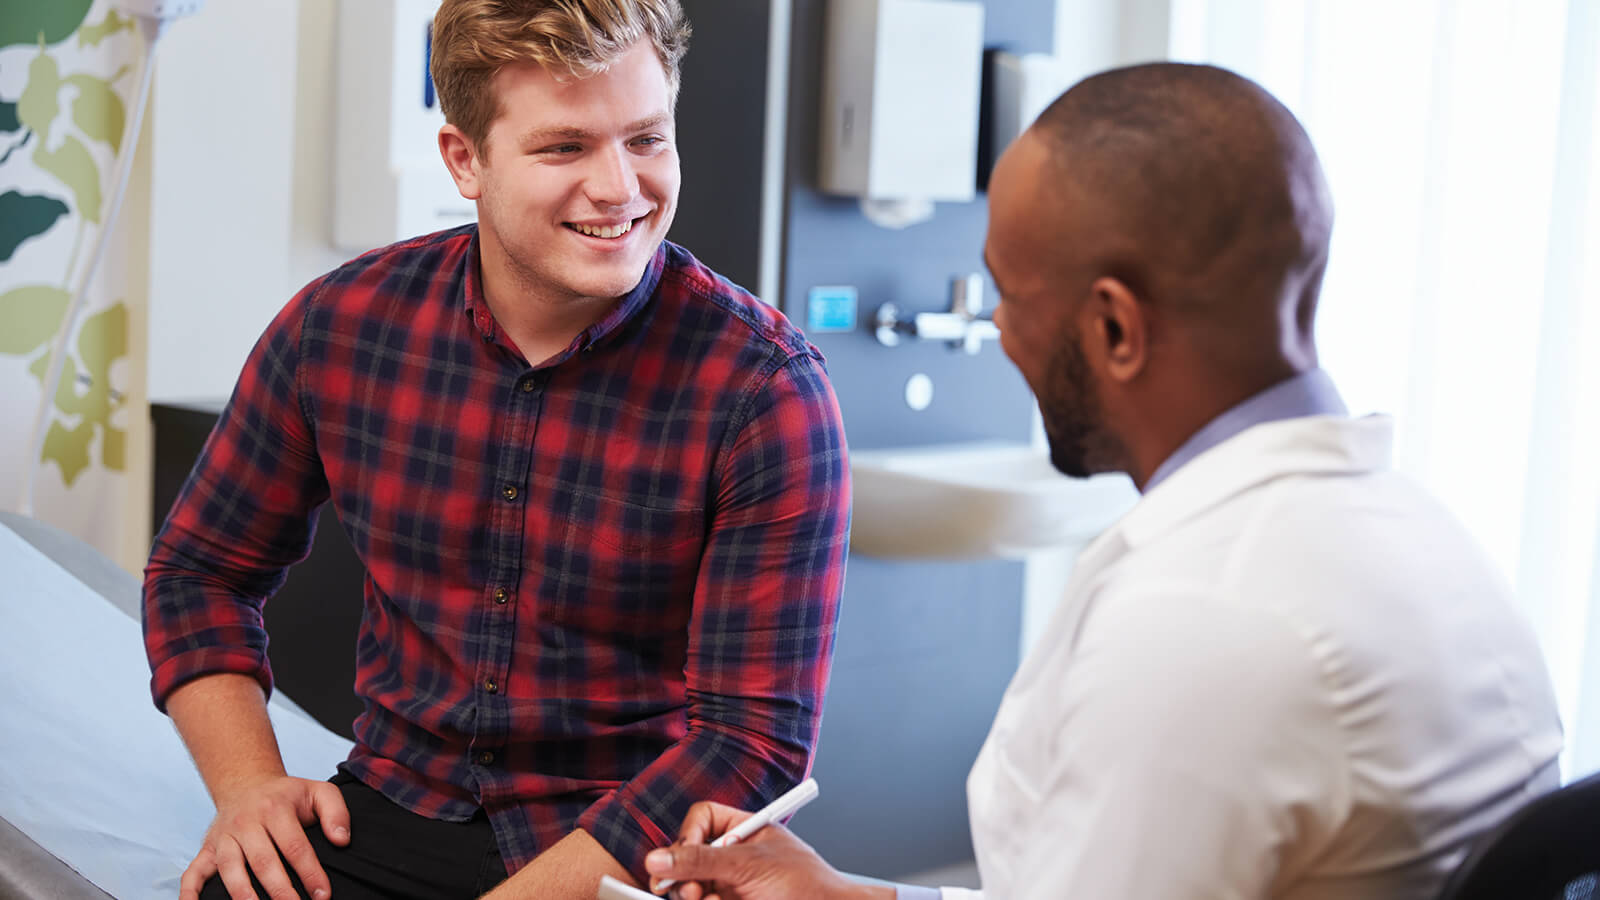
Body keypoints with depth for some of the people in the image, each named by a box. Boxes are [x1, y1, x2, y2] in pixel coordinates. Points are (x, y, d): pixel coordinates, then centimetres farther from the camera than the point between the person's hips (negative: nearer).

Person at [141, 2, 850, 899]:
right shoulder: (340, 325, -3)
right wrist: (249, 785, -3)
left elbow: (756, 736, -15)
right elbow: (202, 569, 13)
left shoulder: (767, 387, -14)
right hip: (393, 820, 2)